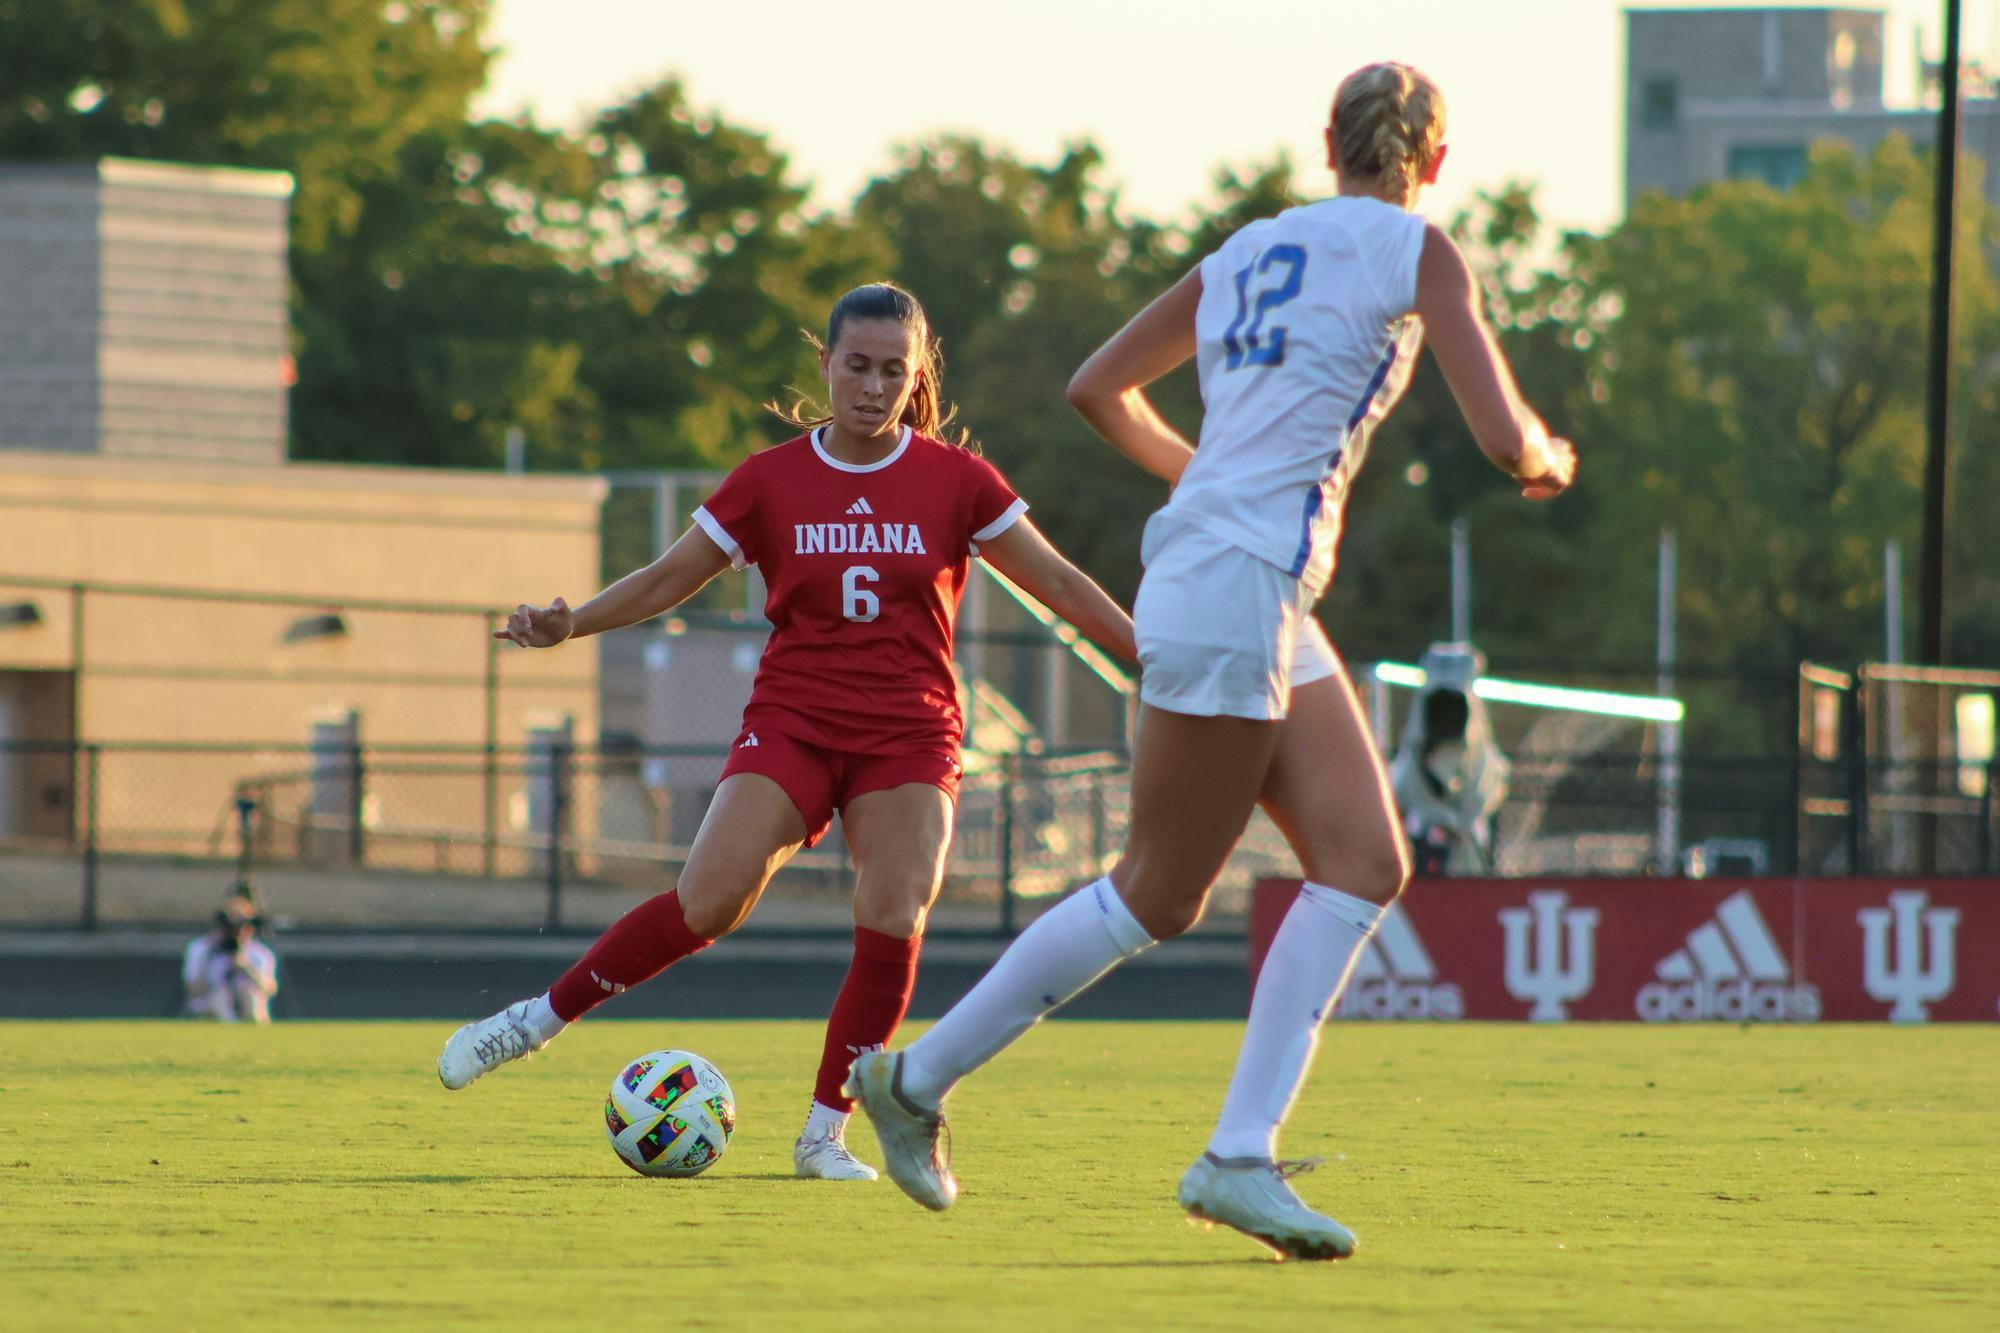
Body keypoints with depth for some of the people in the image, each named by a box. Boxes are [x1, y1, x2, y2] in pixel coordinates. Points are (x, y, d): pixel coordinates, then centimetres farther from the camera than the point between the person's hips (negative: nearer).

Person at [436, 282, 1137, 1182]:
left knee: (894, 922, -19)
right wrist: (569, 624, -7)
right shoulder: (771, 481, 3)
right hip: (792, 724, -1)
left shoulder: (956, 481, 2)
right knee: (709, 900, -20)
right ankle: (539, 1019, -3)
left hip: (909, 737, 1)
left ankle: (824, 1135, -5)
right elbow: (668, 579, 8)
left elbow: (1058, 584, 8)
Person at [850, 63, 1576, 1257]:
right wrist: (1548, 455, 13)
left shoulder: (1246, 252, 16)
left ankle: (1241, 1155, -3)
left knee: (1366, 864, 3)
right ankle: (918, 1080, 10)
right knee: (1158, 898, 0)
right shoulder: (1414, 251, -4)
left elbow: (1097, 388, 24)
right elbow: (1505, 440, -10)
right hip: (1237, 590, -8)